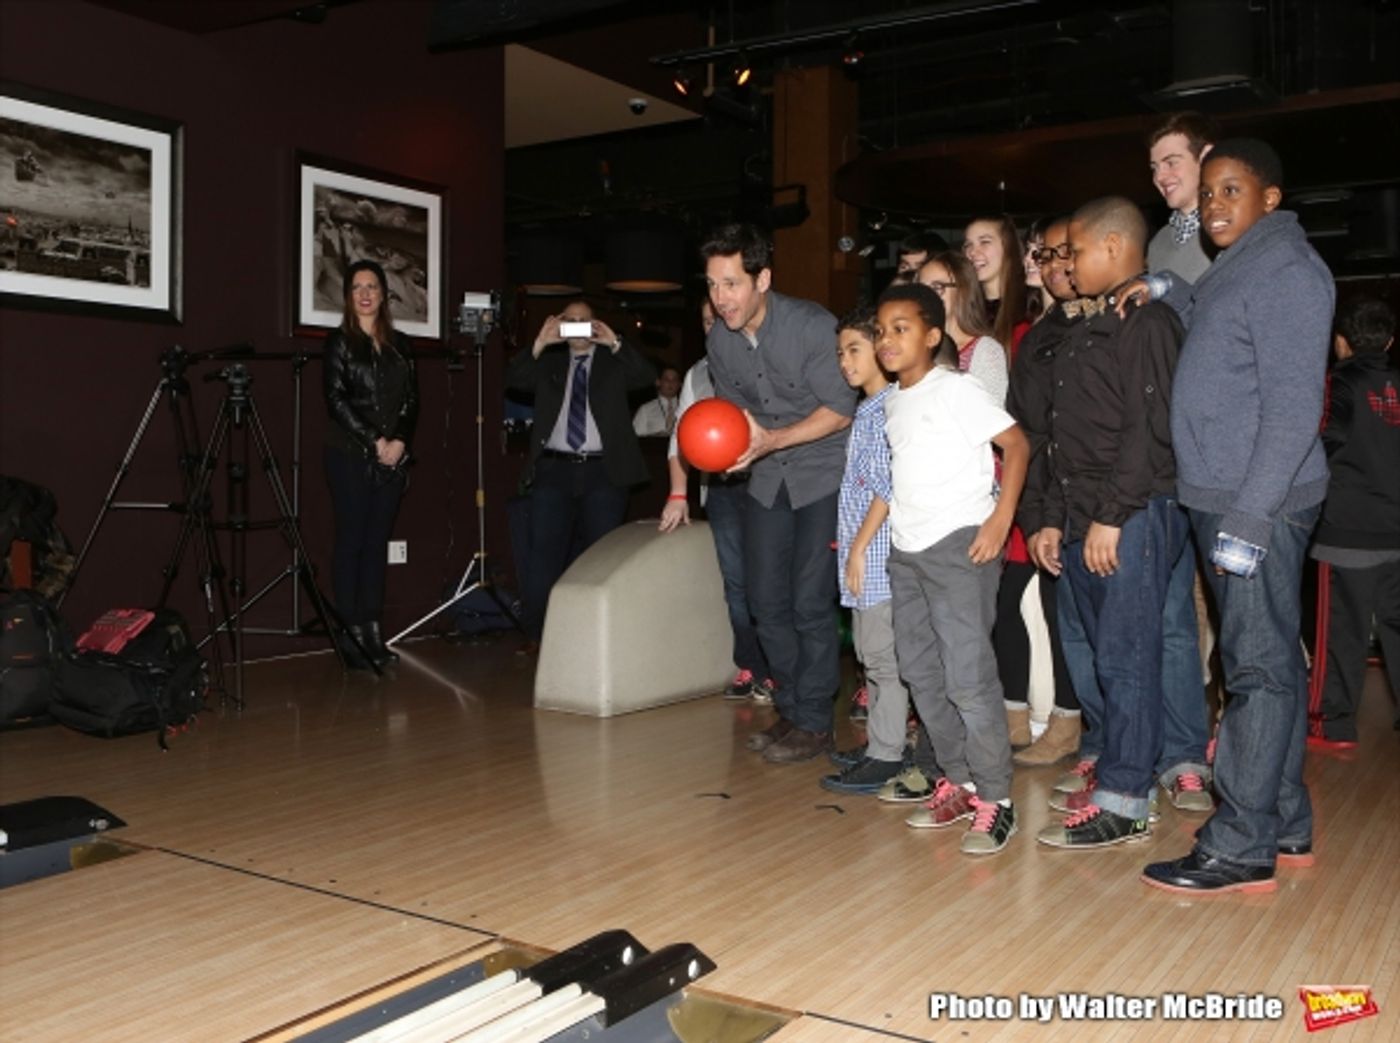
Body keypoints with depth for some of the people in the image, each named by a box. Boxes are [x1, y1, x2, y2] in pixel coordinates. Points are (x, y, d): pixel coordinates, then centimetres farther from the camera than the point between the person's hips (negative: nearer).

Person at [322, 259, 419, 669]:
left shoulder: (399, 344, 13)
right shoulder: (339, 341, 1)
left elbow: (411, 398, 9)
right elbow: (336, 398, -7)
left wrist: (399, 441, -7)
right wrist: (374, 442, -12)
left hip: (393, 456, 4)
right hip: (350, 455, -4)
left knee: (377, 541, 6)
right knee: (351, 540, -2)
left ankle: (372, 628, 10)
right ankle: (350, 631, 1)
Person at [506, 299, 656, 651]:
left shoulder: (613, 361, 11)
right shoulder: (549, 363, 16)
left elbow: (647, 377, -5)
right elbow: (513, 379, 2)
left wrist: (615, 343, -13)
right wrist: (540, 344, -11)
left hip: (603, 470, -1)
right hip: (554, 469, 2)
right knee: (544, 552, -2)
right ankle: (535, 632, 2)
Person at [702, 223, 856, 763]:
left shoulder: (812, 326, -21)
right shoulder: (719, 339, -3)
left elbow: (841, 409, -17)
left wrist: (772, 440, -27)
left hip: (823, 471, -6)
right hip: (768, 477, 6)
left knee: (810, 602, -7)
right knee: (766, 600, 8)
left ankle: (813, 723, 7)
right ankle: (792, 708, 24)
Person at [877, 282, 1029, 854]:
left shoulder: (955, 389, -7)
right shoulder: (892, 401, 14)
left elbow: (1017, 443, -10)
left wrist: (1001, 519, -17)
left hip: (959, 545, -8)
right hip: (906, 550, 8)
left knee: (969, 677, -8)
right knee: (921, 673, 10)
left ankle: (994, 800, 3)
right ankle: (958, 782, 23)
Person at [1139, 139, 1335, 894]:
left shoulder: (1285, 267, -10)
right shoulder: (1233, 268, 18)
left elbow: (1294, 404, -17)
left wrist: (1249, 516, -22)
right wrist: (1165, 291, 14)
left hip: (1261, 502, -9)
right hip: (1222, 498, 9)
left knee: (1259, 669, -5)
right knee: (1268, 665, 13)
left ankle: (1241, 849, 1)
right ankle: (1285, 826, 23)